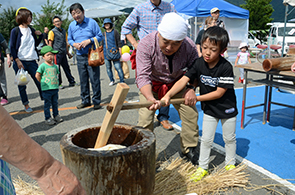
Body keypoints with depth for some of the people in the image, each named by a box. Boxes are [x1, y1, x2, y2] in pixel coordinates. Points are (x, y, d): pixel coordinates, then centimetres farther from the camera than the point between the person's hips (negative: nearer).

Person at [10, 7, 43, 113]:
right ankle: (26, 104, 17)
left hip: (32, 61, 4)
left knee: (39, 81, 1)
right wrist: (17, 61, -13)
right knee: (22, 85, 5)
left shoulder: (31, 30, 10)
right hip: (20, 62, -3)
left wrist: (40, 35, 3)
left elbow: (36, 44, 19)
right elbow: (12, 47, -5)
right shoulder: (15, 31, -4)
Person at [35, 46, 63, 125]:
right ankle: (48, 118, 10)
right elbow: (37, 75, -7)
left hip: (55, 88, 5)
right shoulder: (43, 66, -8)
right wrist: (42, 82, -3)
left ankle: (56, 116, 29)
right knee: (47, 104, 2)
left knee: (55, 103, 15)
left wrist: (56, 81, 9)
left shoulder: (55, 66, 10)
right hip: (46, 89, -5)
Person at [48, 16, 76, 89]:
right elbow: (50, 43, -6)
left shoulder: (64, 31, 14)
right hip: (56, 53, -5)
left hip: (63, 53, 6)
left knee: (66, 67, 12)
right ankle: (58, 84, 10)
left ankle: (72, 81, 20)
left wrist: (68, 52, 22)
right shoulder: (52, 32, -3)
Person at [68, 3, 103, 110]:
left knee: (94, 79, -3)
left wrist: (89, 41, -18)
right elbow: (69, 39, 17)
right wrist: (74, 44, -5)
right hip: (80, 56, 4)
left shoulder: (91, 22, -3)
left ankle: (96, 101, 8)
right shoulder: (71, 25, 9)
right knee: (83, 80, 10)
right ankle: (85, 100, 23)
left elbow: (100, 36, -3)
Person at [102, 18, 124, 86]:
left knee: (118, 67, -8)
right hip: (106, 54, 4)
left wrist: (120, 52, -3)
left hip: (114, 53, -4)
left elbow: (119, 42, 2)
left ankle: (122, 81, -1)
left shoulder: (115, 32, 4)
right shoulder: (103, 34, 14)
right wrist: (102, 53, 17)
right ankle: (112, 81, 20)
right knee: (108, 68, 7)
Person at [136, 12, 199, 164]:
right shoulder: (146, 45, -32)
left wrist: (191, 88, -31)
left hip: (177, 83, 2)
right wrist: (150, 98, -53)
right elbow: (143, 77, -36)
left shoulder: (190, 47, -25)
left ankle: (189, 148, 19)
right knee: (145, 118, -13)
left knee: (191, 112, -4)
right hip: (152, 84, -2)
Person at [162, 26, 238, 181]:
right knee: (206, 139, 11)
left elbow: (219, 92, -24)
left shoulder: (226, 67, -25)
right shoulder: (199, 64, -13)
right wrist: (168, 95, -37)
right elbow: (183, 81, -22)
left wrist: (197, 98, -23)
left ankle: (230, 164, 39)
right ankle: (202, 167, 27)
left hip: (227, 109, -3)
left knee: (229, 138, 17)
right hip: (209, 110, 3)